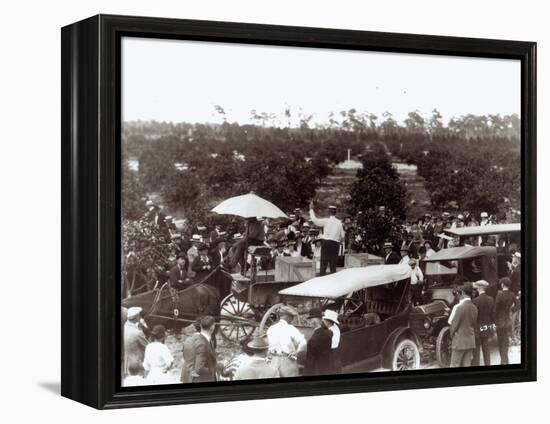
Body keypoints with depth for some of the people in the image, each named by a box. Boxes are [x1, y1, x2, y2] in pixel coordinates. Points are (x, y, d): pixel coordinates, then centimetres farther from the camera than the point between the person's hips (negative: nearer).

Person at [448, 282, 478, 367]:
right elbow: (475, 325, 8)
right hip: (471, 342, 5)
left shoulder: (458, 307, -15)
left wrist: (452, 335, 6)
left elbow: (452, 323, -10)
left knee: (454, 365, 1)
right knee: (467, 365, 9)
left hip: (459, 342, -5)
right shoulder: (474, 308, 1)